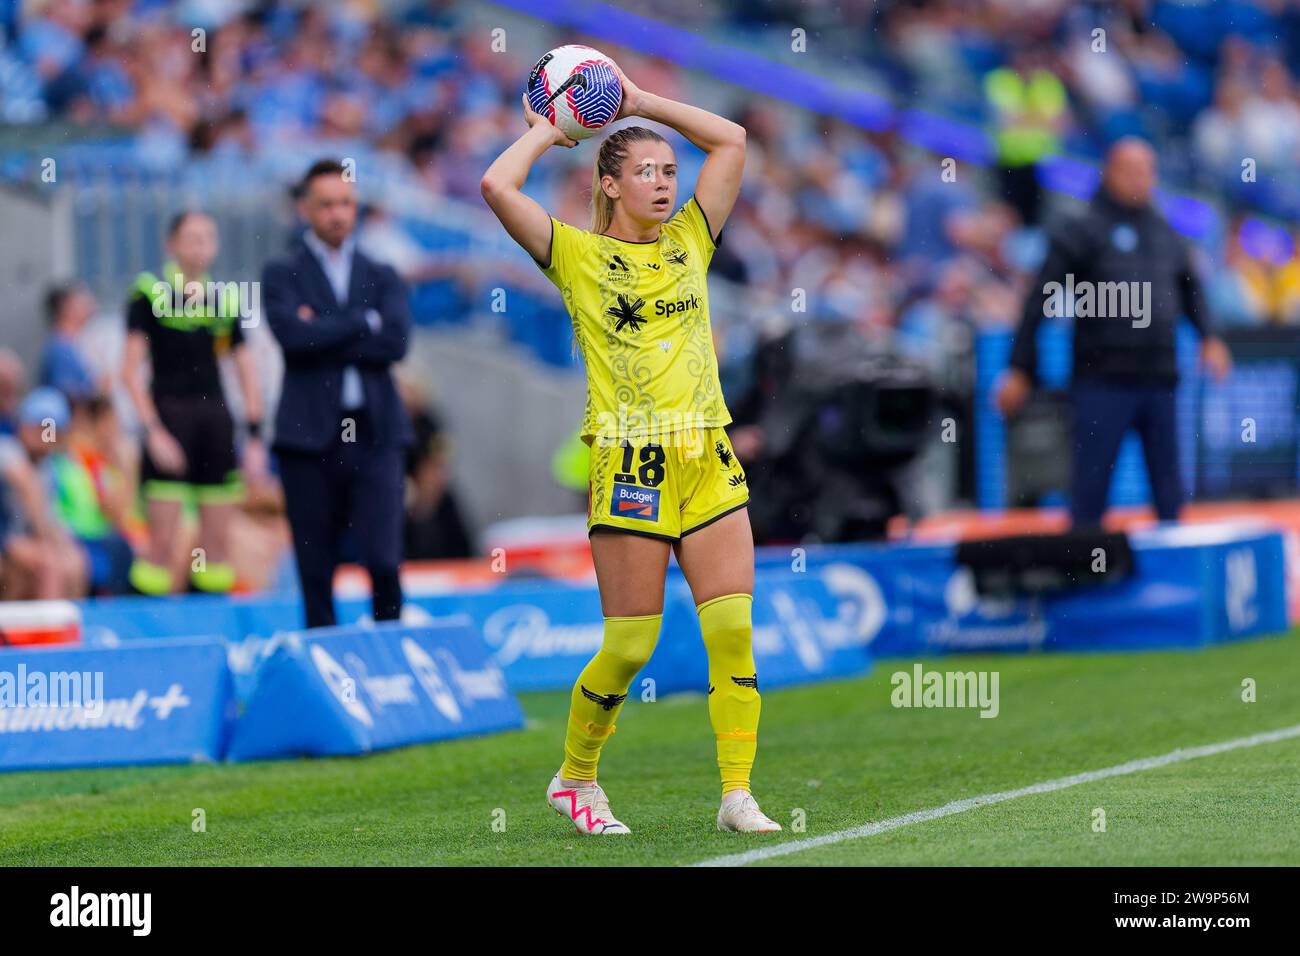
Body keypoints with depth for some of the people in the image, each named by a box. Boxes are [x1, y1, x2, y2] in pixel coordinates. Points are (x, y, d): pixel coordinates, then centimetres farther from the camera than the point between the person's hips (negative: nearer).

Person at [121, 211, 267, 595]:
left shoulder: (225, 299, 10)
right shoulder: (150, 294, -3)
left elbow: (247, 373, 14)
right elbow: (131, 371, -6)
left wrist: (254, 437, 8)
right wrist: (153, 430, -13)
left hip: (216, 418, 5)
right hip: (168, 417, -4)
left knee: (218, 541, 4)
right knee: (162, 541, -8)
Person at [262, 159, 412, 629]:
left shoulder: (381, 276, 15)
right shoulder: (282, 273, 8)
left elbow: (396, 340, -3)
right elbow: (292, 334, -11)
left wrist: (324, 334, -7)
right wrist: (365, 323, -4)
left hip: (376, 433, 1)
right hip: (310, 434, -1)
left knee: (384, 562, -10)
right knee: (316, 571, 1)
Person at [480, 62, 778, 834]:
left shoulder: (689, 243, 13)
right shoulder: (578, 256, 1)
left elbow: (731, 140, 15)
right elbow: (498, 186, -11)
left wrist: (639, 100, 15)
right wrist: (547, 131, 5)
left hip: (708, 460, 4)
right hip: (630, 465, -4)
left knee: (733, 629, -6)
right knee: (631, 646, -2)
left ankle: (739, 795, -4)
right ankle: (575, 777, 19)